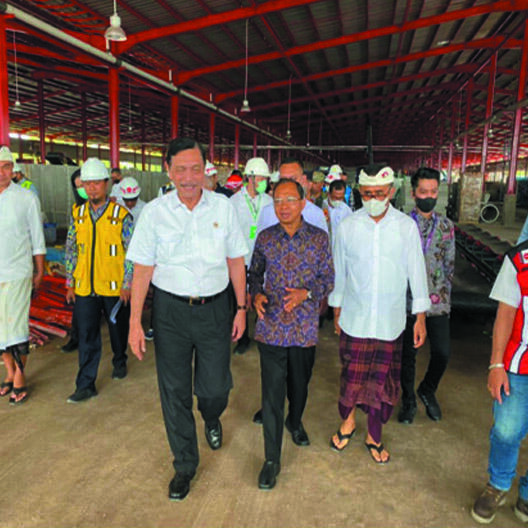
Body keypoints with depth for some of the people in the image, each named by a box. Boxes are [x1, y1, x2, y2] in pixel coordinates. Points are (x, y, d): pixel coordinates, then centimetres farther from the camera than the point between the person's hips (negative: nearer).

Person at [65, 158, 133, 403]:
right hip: (84, 289, 3)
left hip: (114, 288, -2)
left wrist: (127, 285, -9)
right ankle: (86, 385, 13)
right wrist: (70, 283, 7)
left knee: (118, 329, 15)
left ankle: (119, 362, 42)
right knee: (87, 336, 4)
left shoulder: (121, 214, -6)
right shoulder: (77, 214, 5)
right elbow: (71, 251, 11)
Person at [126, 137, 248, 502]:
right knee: (175, 392, 8)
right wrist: (135, 322, -6)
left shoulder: (223, 207, -1)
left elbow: (236, 260, 5)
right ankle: (185, 465, 31)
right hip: (171, 310, 0)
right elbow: (143, 268, -3)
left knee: (215, 387, 8)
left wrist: (241, 307, 4)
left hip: (215, 307, 1)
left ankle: (212, 420, 47)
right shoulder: (155, 212, -4)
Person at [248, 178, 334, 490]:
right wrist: (257, 294, -10)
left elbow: (328, 278, 1)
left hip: (305, 329, 1)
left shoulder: (319, 238, -2)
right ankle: (272, 459, 16)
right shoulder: (265, 238, 1)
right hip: (271, 327, 0)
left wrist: (306, 293, -18)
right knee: (272, 392, 2)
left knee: (300, 384, 20)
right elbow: (255, 273, 11)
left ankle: (295, 422, 52)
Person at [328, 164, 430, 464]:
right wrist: (337, 312, 9)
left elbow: (416, 272, 2)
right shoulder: (348, 226, -3)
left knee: (383, 383, 10)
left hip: (390, 321, 0)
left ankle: (374, 436, 33)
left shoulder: (407, 227, -4)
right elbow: (339, 273, 5)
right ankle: (348, 420, 38)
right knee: (352, 378, 7)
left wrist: (421, 317, 3)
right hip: (354, 319, 0)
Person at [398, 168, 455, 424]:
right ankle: (408, 401, 29)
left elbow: (450, 264, 10)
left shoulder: (446, 226, 5)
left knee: (442, 353, -2)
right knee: (408, 354, 8)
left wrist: (444, 294, 6)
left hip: (437, 300, 2)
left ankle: (428, 390, 28)